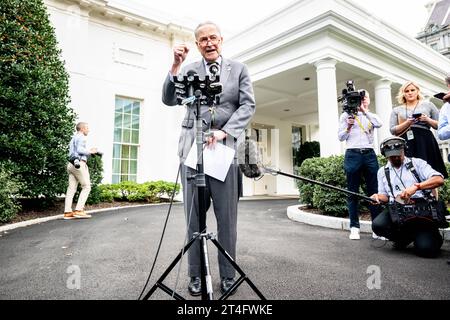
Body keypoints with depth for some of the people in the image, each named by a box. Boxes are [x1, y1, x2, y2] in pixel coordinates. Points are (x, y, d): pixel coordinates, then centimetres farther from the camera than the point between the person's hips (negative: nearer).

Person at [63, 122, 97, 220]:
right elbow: (79, 149, -18)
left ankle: (67, 212, -2)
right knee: (86, 187, -6)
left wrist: (89, 152, 22)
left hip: (71, 164, 9)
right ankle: (78, 210, -13)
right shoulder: (81, 137, -3)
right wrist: (90, 151, -3)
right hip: (79, 164, -9)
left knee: (71, 188, 3)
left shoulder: (73, 139, 28)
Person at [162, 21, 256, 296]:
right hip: (193, 148, 1)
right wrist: (176, 66, -10)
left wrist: (224, 131, -10)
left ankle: (228, 275, 15)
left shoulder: (239, 69, 14)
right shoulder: (189, 70, 14)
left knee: (227, 217, 1)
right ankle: (196, 275, 16)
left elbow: (248, 105, 4)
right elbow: (169, 100, 2)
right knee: (194, 216, 4)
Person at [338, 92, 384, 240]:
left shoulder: (371, 116, 20)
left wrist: (365, 111, -4)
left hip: (370, 154, 3)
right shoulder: (347, 115, 13)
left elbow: (379, 124, -3)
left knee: (374, 191, -1)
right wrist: (348, 127, -9)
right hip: (353, 154, -2)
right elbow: (340, 137, 8)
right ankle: (354, 227, 2)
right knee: (353, 192, -2)